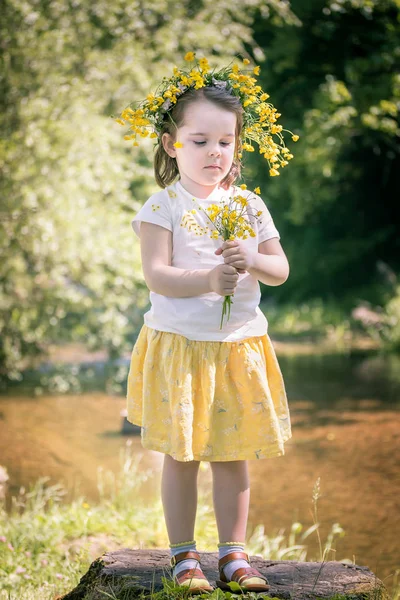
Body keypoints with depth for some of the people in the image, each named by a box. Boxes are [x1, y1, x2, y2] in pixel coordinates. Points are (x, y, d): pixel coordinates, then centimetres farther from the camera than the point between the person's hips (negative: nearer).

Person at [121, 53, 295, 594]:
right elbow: (156, 275, -14)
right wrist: (206, 280, -29)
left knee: (234, 455, 8)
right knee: (180, 456, 3)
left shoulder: (249, 205, 5)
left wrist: (253, 260, -16)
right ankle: (183, 555, 15)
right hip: (178, 344, -3)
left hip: (239, 346, 3)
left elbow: (281, 270, 6)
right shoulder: (163, 206, -5)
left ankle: (233, 552, 19)